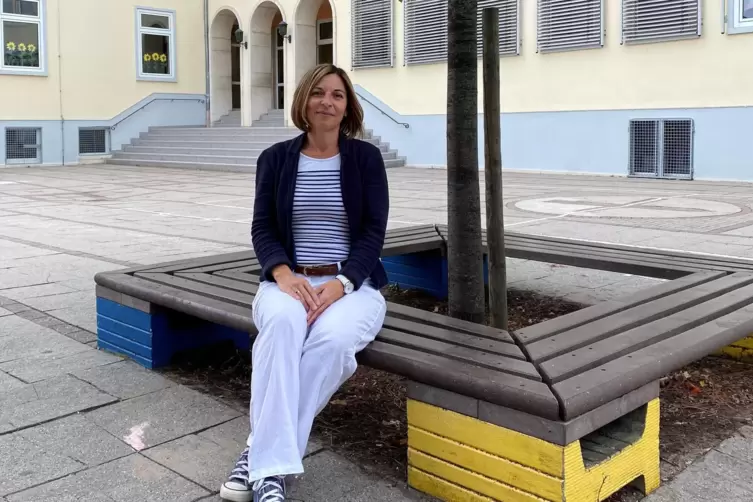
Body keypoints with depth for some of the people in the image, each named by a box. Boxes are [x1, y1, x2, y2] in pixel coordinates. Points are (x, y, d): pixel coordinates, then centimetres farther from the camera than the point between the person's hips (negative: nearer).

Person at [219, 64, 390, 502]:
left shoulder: (366, 157, 4)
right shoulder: (275, 159, 8)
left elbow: (374, 232, -3)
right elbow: (262, 228, 2)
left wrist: (341, 284, -19)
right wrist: (283, 274, -19)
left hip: (353, 284, -1)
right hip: (290, 281, 1)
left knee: (332, 338, -36)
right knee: (283, 322, -36)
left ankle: (261, 453, -23)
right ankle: (271, 467, -36)